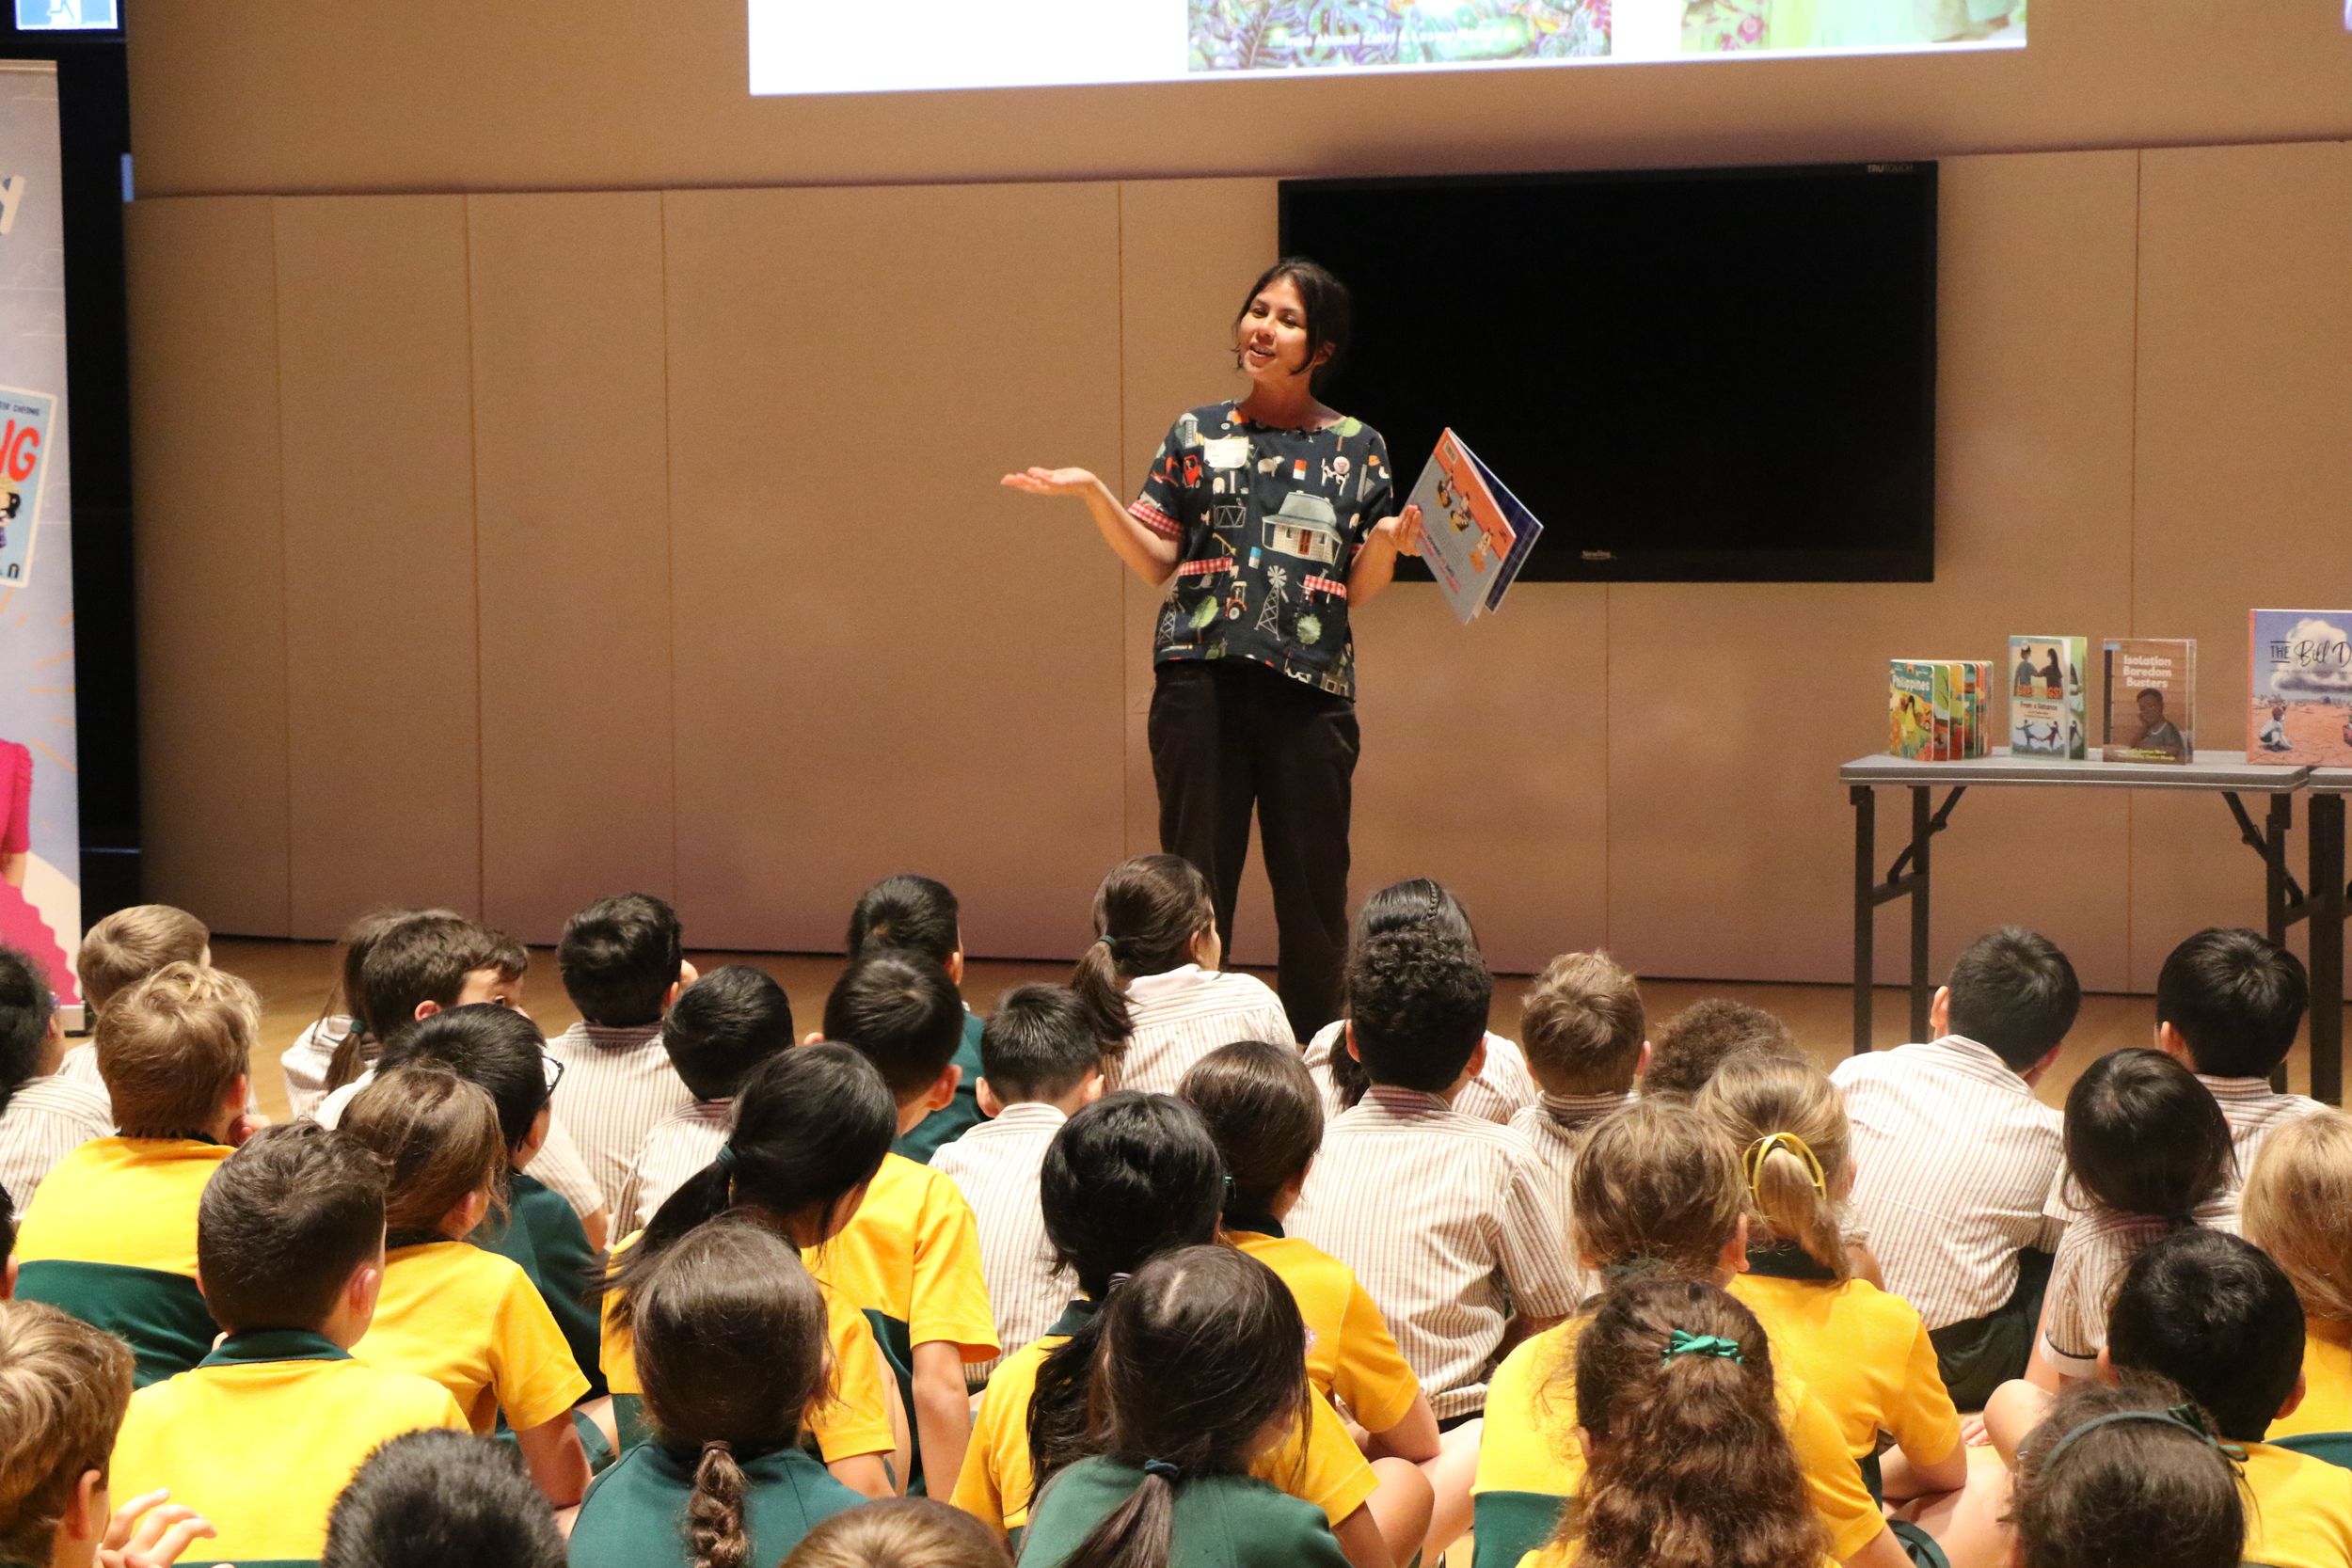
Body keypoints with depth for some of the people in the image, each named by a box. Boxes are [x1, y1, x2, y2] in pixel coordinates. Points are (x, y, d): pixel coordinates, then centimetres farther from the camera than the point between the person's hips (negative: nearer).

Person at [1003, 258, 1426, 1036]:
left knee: (1313, 892, 3)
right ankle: (1186, 1056, 9)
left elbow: (1360, 588, 5)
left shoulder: (1357, 448, 8)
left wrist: (1388, 540, -15)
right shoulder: (1197, 436, 10)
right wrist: (1090, 492, -6)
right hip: (1202, 681, 0)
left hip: (1310, 686, 0)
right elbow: (1156, 562, 5)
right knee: (1195, 885, 1)